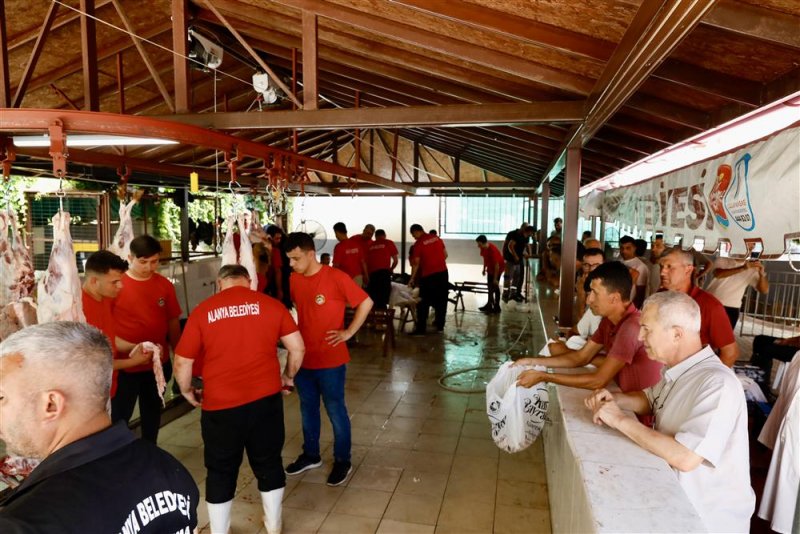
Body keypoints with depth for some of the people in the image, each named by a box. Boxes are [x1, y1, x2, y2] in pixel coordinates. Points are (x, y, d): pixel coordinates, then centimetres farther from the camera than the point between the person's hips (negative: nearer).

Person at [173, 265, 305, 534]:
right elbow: (298, 347, 3)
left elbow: (182, 362, 2)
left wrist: (187, 392, 20)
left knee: (221, 472, 17)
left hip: (220, 404, -1)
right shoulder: (271, 305, 0)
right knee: (269, 463, 20)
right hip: (266, 398, 1)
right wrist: (288, 376, 20)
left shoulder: (202, 311, -1)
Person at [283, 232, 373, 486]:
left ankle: (342, 461, 25)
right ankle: (311, 455, 38)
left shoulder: (336, 277, -17)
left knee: (335, 411, 8)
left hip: (330, 360, -6)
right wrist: (300, 332, 5)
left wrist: (348, 332, -11)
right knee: (308, 409, 19)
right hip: (303, 358, 6)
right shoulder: (294, 279, 1)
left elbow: (366, 303, -12)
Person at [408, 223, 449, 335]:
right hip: (443, 272, 6)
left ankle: (421, 329, 1)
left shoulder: (418, 244, -8)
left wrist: (412, 278, 0)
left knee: (424, 303, 1)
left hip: (428, 275, -6)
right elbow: (445, 254, 13)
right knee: (441, 301, 14)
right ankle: (440, 326, 20)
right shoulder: (437, 238, 9)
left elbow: (416, 263, -7)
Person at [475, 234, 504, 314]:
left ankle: (496, 307, 2)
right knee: (489, 286, 15)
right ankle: (490, 304, 27)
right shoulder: (483, 248, -10)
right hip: (490, 268, 8)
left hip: (498, 268, -8)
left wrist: (495, 278, -27)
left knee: (495, 287, -5)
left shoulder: (493, 250, -32)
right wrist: (484, 268, 15)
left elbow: (497, 265, -29)